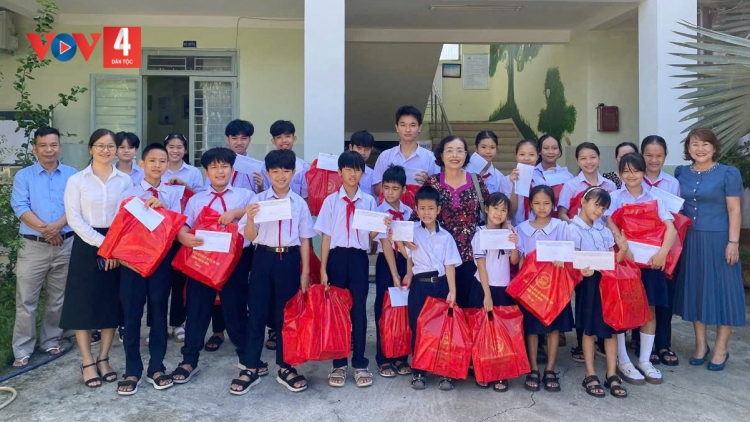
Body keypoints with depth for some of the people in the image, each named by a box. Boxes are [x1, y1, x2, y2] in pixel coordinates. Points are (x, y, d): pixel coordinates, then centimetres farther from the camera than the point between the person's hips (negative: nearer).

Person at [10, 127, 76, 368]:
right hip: (33, 245, -1)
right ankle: (22, 350, 10)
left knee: (58, 299, 11)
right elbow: (20, 207, -7)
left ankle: (50, 341, 24)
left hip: (65, 244, 1)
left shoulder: (72, 175, 6)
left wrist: (57, 225, -19)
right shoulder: (23, 176, 4)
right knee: (26, 300, 1)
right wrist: (43, 228, -18)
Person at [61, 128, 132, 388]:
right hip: (87, 246, -2)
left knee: (113, 303, 6)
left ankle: (103, 359, 21)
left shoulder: (125, 180, 5)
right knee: (84, 304, 1)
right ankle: (87, 362, 14)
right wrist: (102, 243, -14)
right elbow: (74, 219, -7)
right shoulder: (76, 180, -1)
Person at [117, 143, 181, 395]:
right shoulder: (130, 194, 1)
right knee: (131, 314, 5)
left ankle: (157, 368, 22)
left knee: (159, 312, 9)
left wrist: (162, 207, -21)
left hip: (162, 257, 1)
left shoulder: (172, 194, 2)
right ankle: (132, 371, 18)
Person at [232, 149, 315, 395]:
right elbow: (250, 237, 0)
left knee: (286, 314, 9)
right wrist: (250, 219, -20)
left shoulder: (300, 203, 3)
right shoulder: (258, 200, 0)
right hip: (263, 258, 0)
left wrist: (305, 272, 3)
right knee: (257, 312, 5)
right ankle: (251, 369, 18)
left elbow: (304, 239, 5)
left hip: (289, 259, 1)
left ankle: (285, 367, 24)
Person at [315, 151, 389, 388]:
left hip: (359, 258, 0)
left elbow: (371, 236, 2)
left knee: (359, 310, 5)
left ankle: (360, 364, 17)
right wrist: (323, 269, -3)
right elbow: (326, 236, 0)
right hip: (337, 257, 0)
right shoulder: (331, 201, 3)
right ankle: (338, 364, 19)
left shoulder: (369, 201, 5)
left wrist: (382, 226, -19)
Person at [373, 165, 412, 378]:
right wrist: (394, 274, -15)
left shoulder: (408, 212, 5)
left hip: (406, 261, 4)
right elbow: (386, 243, -12)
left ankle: (402, 357, 20)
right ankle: (383, 359, 14)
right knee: (384, 310, 4)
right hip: (386, 261, -3)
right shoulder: (379, 212, -7)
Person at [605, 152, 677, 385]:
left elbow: (671, 228, -5)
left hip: (650, 260, 3)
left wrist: (663, 251, -23)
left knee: (650, 309, 6)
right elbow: (610, 225, -15)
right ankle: (623, 361, 9)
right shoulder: (615, 197, 1)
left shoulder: (654, 199, 7)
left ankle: (645, 360, 18)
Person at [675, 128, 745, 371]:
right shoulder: (681, 173, 7)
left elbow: (734, 210, -7)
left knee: (721, 289, 3)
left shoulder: (728, 173, -4)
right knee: (694, 289, 10)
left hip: (718, 240, -4)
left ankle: (721, 349, 17)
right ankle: (700, 344, 23)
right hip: (690, 241, 4)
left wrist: (733, 242, -12)